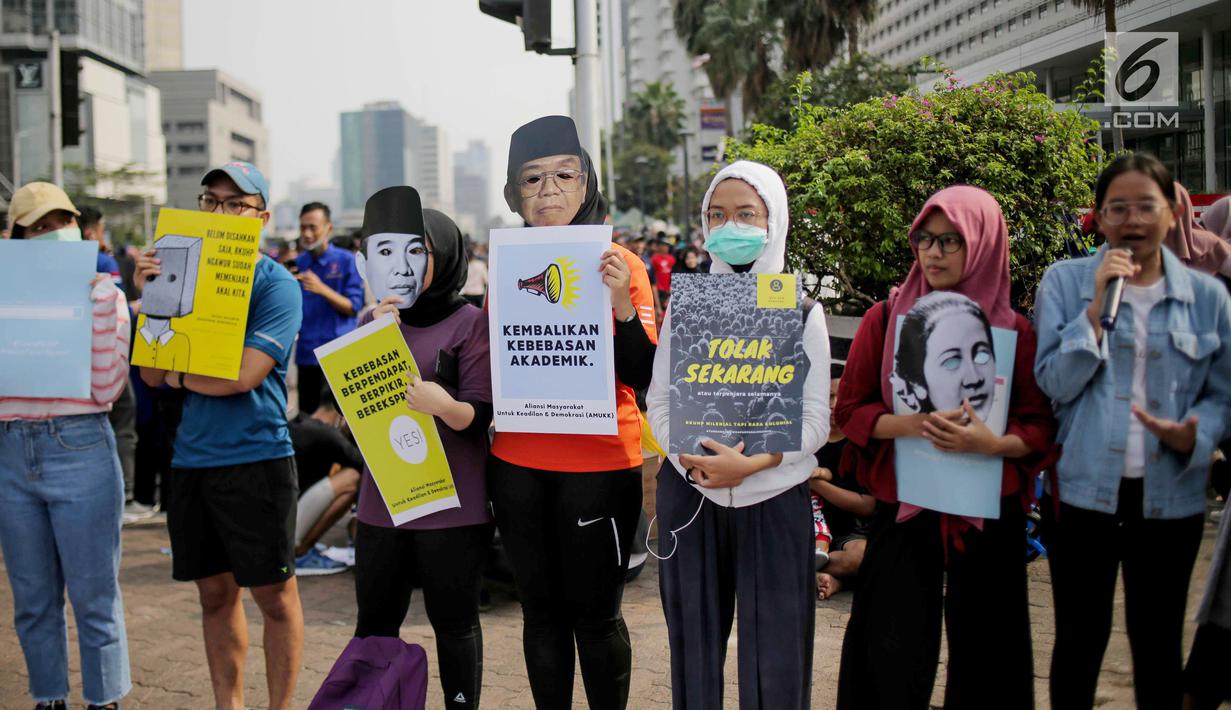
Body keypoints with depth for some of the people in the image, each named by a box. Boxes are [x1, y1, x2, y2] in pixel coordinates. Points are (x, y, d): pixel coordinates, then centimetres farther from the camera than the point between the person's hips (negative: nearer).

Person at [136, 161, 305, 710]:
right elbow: (151, 373, 5)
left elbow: (243, 374, -18)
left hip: (256, 457, -5)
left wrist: (178, 376, -3)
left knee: (274, 593, 3)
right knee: (214, 592, 13)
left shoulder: (276, 285, -7)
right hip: (191, 458, 6)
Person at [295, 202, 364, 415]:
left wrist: (322, 289, -23)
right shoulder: (297, 263, 7)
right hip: (307, 354, 4)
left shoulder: (347, 261, -4)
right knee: (306, 414, 10)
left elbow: (353, 308, -10)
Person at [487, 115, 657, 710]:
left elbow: (643, 377, -10)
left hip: (599, 464, -3)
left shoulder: (619, 264, -4)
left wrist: (623, 304, -24)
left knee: (595, 614, 3)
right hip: (519, 464, 4)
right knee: (541, 611, 11)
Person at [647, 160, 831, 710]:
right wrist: (692, 458, -14)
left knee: (774, 649, 0)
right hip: (690, 497, 2)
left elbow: (815, 420, -3)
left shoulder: (802, 313, 1)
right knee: (695, 639, 8)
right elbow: (659, 402, 5)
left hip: (774, 499, -2)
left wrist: (751, 464, -19)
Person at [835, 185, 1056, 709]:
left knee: (984, 656, 7)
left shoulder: (1014, 332, 0)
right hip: (903, 506, 0)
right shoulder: (885, 319, 1)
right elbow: (850, 410, 1)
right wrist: (909, 424, -16)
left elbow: (1040, 427, 1)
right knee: (894, 657, 1)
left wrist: (991, 442, -19)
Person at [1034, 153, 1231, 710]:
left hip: (1170, 495, 2)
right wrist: (1098, 305, -17)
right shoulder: (1065, 281, -2)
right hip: (1084, 490, -1)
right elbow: (1055, 384, -9)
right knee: (1081, 639, 9)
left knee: (1158, 643, 12)